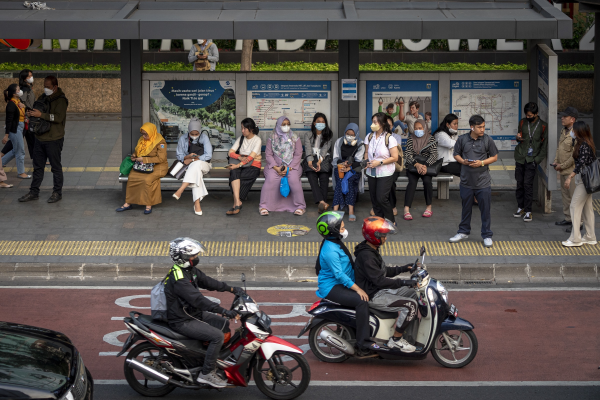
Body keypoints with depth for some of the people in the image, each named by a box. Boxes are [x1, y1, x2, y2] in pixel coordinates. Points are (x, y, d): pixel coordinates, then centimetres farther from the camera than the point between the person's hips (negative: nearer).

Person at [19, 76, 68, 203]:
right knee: (38, 166, 12)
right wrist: (30, 114, -4)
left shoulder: (61, 100, -11)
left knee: (56, 167, 3)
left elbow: (58, 117, -24)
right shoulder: (42, 98, 12)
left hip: (54, 139, -7)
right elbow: (37, 112, 21)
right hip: (40, 138, 7)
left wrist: (41, 115, -28)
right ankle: (34, 192, 18)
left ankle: (57, 192, 13)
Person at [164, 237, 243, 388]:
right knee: (217, 336, -19)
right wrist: (224, 311, -37)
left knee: (224, 324, 14)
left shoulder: (190, 271, 4)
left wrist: (232, 289, 6)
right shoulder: (179, 279, -28)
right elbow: (198, 299, -34)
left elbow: (207, 282, 13)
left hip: (193, 313, 11)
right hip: (182, 322, -11)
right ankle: (207, 373, -11)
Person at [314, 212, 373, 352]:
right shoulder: (330, 250, -21)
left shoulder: (336, 243, 12)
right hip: (331, 287, -11)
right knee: (361, 300, -27)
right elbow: (339, 275, -25)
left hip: (341, 284, 11)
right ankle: (362, 342, -28)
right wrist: (357, 289, -26)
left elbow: (348, 266, 22)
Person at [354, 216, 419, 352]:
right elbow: (379, 280, -29)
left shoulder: (372, 250, 9)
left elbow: (383, 271, 21)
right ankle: (395, 340, -8)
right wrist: (403, 283, -29)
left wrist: (403, 269, 13)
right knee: (410, 305, -19)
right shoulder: (366, 256, -24)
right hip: (373, 296, -11)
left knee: (414, 294, 15)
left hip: (380, 290, 11)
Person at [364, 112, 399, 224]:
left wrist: (379, 162, -18)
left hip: (385, 174, -6)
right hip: (371, 173, 6)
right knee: (374, 199, 8)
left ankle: (391, 222, 0)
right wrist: (366, 161, -2)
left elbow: (395, 157, -11)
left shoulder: (389, 138, -11)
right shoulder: (370, 137, 6)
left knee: (382, 198, -13)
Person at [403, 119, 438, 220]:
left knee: (427, 180, -29)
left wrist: (425, 165, -26)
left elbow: (434, 155, -8)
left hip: (427, 165, 0)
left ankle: (429, 207, -14)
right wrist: (416, 164, -25)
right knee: (412, 181, -27)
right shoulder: (411, 138, 4)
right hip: (412, 165, 0)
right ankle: (406, 209, -35)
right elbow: (408, 155, -6)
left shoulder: (431, 139, 1)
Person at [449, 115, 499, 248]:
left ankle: (487, 236, 12)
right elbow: (456, 154, 9)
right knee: (466, 208, 16)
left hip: (483, 182, -2)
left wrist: (482, 163, -13)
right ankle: (463, 232, 31)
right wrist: (463, 161, -11)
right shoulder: (462, 139, -1)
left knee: (485, 209, 2)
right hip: (466, 181, 2)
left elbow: (494, 157, 2)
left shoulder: (487, 140, -4)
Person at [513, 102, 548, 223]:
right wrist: (518, 138, -5)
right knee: (519, 183, 5)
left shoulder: (543, 126, -1)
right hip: (520, 158, 4)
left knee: (528, 184, -9)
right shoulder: (522, 122, 8)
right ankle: (520, 207, 17)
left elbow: (544, 145, 2)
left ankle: (528, 211, -4)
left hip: (531, 160, -4)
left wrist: (538, 159, -6)